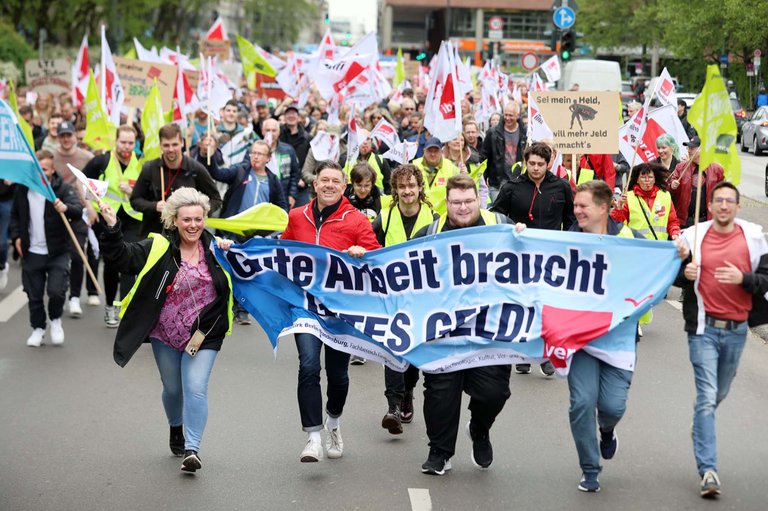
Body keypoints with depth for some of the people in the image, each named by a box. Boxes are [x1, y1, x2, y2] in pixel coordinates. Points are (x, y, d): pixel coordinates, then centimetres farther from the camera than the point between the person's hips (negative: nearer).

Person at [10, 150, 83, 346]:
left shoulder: (62, 188, -9)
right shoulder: (23, 189, 2)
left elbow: (78, 209, -24)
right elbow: (15, 215, 17)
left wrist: (66, 208, -46)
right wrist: (16, 236, 4)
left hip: (57, 251, -3)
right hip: (31, 252, 3)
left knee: (56, 291, -11)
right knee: (34, 294, 8)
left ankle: (55, 320, 19)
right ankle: (38, 328, 28)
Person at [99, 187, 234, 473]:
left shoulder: (216, 248, -1)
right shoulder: (159, 248, -7)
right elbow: (121, 257, -12)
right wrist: (112, 230, -26)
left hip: (203, 335, -1)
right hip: (165, 335, 1)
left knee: (196, 388, -13)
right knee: (172, 388, 17)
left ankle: (191, 449, -11)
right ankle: (176, 430, 45)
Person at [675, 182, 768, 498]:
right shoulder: (693, 236, 1)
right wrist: (684, 271, -12)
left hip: (736, 329, 2)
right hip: (704, 328, -2)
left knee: (719, 395, 13)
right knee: (707, 397, -9)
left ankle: (701, 433, 41)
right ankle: (708, 470, -10)